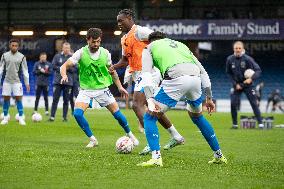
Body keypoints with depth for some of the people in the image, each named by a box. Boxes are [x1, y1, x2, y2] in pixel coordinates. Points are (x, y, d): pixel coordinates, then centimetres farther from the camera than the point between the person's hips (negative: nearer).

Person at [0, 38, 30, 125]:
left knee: (18, 99, -5)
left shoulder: (21, 57, 0)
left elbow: (25, 70, 2)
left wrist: (27, 83, -1)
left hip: (17, 81, -2)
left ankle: (21, 118, -1)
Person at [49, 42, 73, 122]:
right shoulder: (57, 56, 6)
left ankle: (65, 117, 9)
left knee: (66, 101, 3)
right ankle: (52, 116, -2)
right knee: (55, 99, -2)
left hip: (68, 82, 0)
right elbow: (53, 66, 1)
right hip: (57, 81, 0)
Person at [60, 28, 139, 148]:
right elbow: (64, 66, -15)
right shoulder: (81, 53, -12)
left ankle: (130, 135, 25)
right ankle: (92, 140, -4)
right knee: (77, 113, -21)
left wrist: (120, 87, 10)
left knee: (117, 114, -2)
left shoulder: (105, 53, -4)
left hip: (102, 88, 1)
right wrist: (64, 76, -37)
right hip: (86, 89, -1)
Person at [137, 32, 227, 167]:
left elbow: (146, 75, 5)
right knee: (197, 116, 30)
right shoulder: (180, 44, 37)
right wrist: (209, 98, 32)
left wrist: (150, 100, -6)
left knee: (150, 117, 8)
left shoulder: (149, 48, 24)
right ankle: (219, 156, 34)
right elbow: (203, 72, 30)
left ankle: (156, 157, -10)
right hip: (195, 78, 5)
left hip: (176, 79, -5)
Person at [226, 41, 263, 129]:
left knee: (254, 103, -7)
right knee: (233, 104, -6)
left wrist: (251, 79, -32)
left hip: (247, 85, -2)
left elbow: (258, 70, -16)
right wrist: (235, 84, -4)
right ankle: (235, 124, 7)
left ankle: (260, 123, -3)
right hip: (236, 85, 2)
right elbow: (229, 73, 6)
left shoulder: (247, 59, -15)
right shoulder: (230, 59, -6)